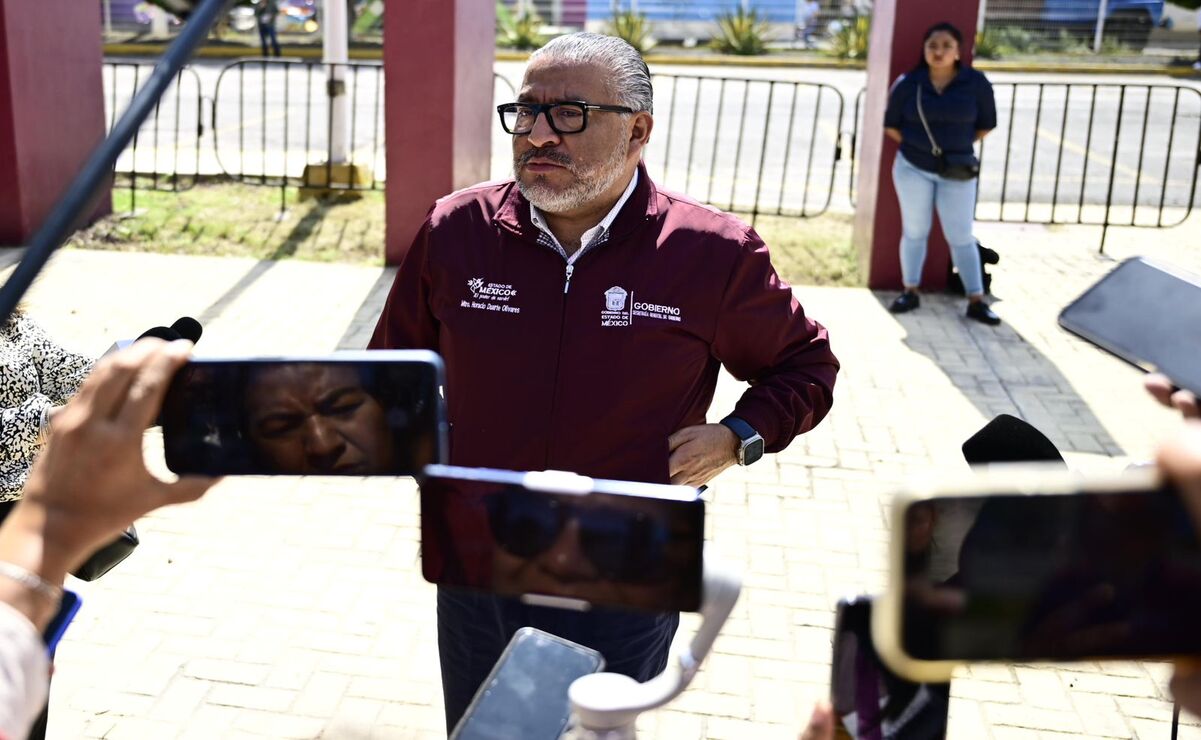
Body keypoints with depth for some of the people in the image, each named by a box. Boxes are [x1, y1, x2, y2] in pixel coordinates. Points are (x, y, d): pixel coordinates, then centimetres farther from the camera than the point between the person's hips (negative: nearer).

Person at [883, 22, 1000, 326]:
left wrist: (958, 146, -1)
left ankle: (976, 302, 9)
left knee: (961, 237, 3)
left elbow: (986, 124, 3)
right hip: (912, 168, 1)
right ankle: (910, 292, 22)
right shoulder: (908, 84, -7)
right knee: (914, 231, 10)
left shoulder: (976, 83, -8)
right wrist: (914, 145, -2)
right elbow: (891, 125, 4)